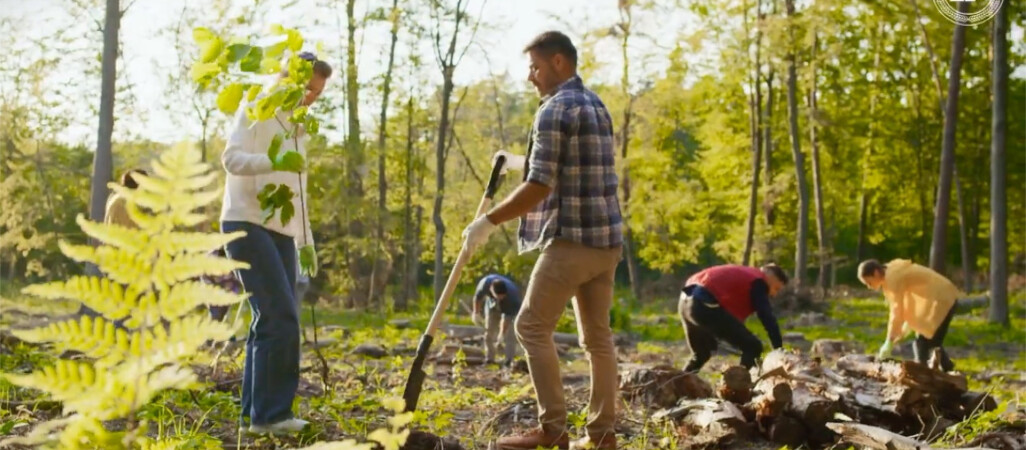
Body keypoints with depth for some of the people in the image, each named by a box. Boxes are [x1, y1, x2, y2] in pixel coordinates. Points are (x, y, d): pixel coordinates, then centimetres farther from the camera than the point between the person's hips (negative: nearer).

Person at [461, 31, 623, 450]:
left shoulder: (555, 109, -10)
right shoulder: (596, 105, 19)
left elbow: (539, 187, -17)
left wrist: (488, 221, -9)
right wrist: (518, 161, 35)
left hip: (572, 237, -9)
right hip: (606, 238, 9)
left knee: (532, 326, -1)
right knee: (597, 334, 10)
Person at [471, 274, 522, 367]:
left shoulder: (512, 294, -42)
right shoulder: (485, 283, -35)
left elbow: (507, 318, -35)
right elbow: (478, 297, -12)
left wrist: (501, 334, -34)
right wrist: (475, 313, -6)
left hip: (509, 308, -3)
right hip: (492, 306, 3)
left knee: (509, 333, -16)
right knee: (489, 331, 2)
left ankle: (509, 360, -14)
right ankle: (489, 359, 10)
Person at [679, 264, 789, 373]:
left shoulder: (743, 277, 32)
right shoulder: (758, 282, 5)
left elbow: (735, 312, 36)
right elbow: (767, 318, -3)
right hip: (704, 305, -10)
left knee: (700, 355, 29)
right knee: (753, 347, -4)